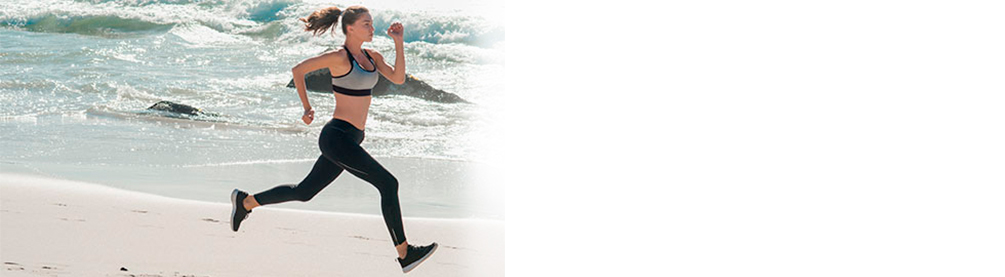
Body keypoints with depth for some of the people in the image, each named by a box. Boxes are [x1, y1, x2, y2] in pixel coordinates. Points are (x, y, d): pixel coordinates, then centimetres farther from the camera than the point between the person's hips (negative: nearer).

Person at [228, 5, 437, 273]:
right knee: (388, 184, -12)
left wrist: (399, 42, -3)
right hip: (337, 137, -9)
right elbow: (298, 70, -5)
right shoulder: (339, 57, -11)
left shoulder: (372, 57, 12)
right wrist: (307, 108, 0)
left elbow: (398, 78, 3)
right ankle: (404, 253, -6)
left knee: (304, 192, 17)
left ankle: (245, 202, 32)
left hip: (350, 139, 9)